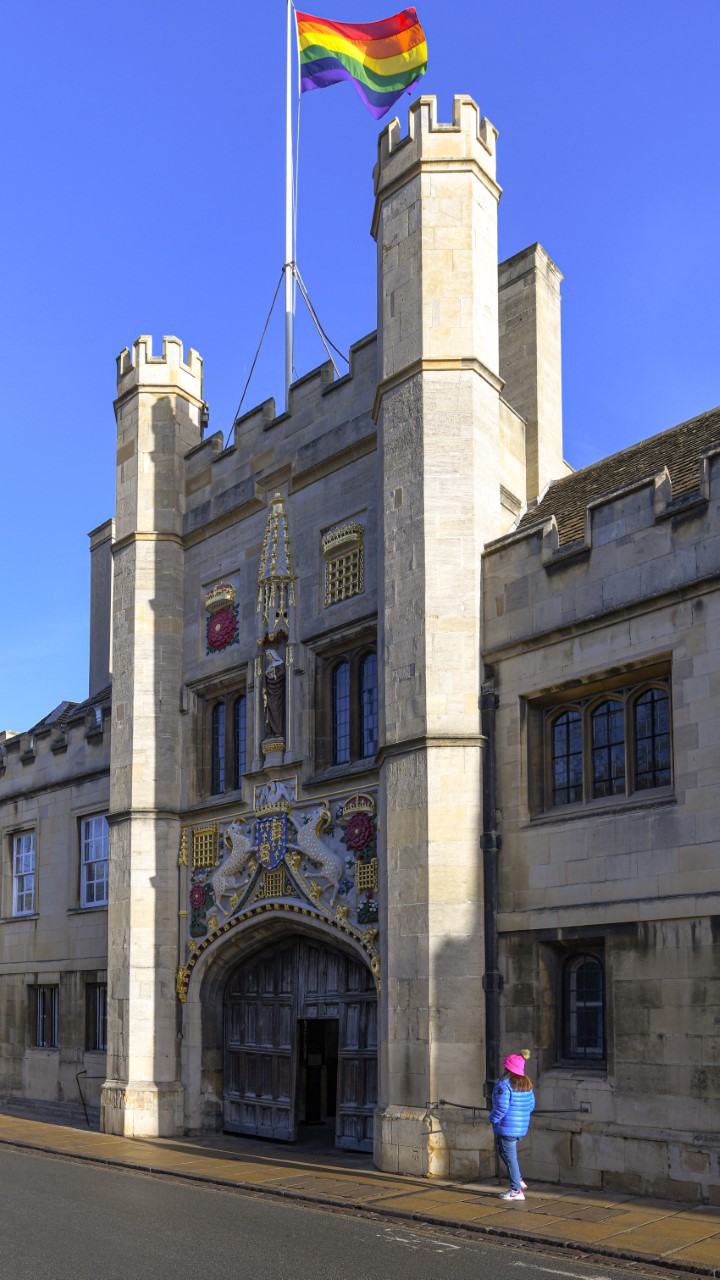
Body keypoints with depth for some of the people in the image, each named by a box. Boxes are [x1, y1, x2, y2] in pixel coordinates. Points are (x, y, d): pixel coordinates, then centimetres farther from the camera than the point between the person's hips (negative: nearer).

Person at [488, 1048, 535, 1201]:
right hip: (521, 1127, 8)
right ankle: (519, 1181, 18)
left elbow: (501, 1106, -22)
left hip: (507, 1126, -8)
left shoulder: (504, 1083, -18)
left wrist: (493, 1119, -6)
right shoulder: (527, 1083, 7)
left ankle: (516, 1191, 8)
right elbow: (531, 1104, 13)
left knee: (509, 1156, 2)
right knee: (503, 1151, 24)